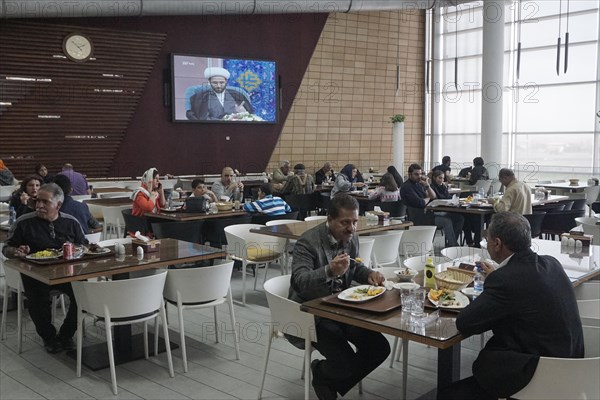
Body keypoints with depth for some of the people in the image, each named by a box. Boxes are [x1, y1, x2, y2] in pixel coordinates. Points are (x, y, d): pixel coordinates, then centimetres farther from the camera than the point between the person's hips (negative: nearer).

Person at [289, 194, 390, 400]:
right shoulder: (308, 242, -20)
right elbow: (301, 282, -31)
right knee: (346, 362, -21)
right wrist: (329, 271, -48)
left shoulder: (352, 238, 2)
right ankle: (320, 374, 16)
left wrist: (370, 274, -2)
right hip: (312, 313, -7)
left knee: (380, 348, -4)